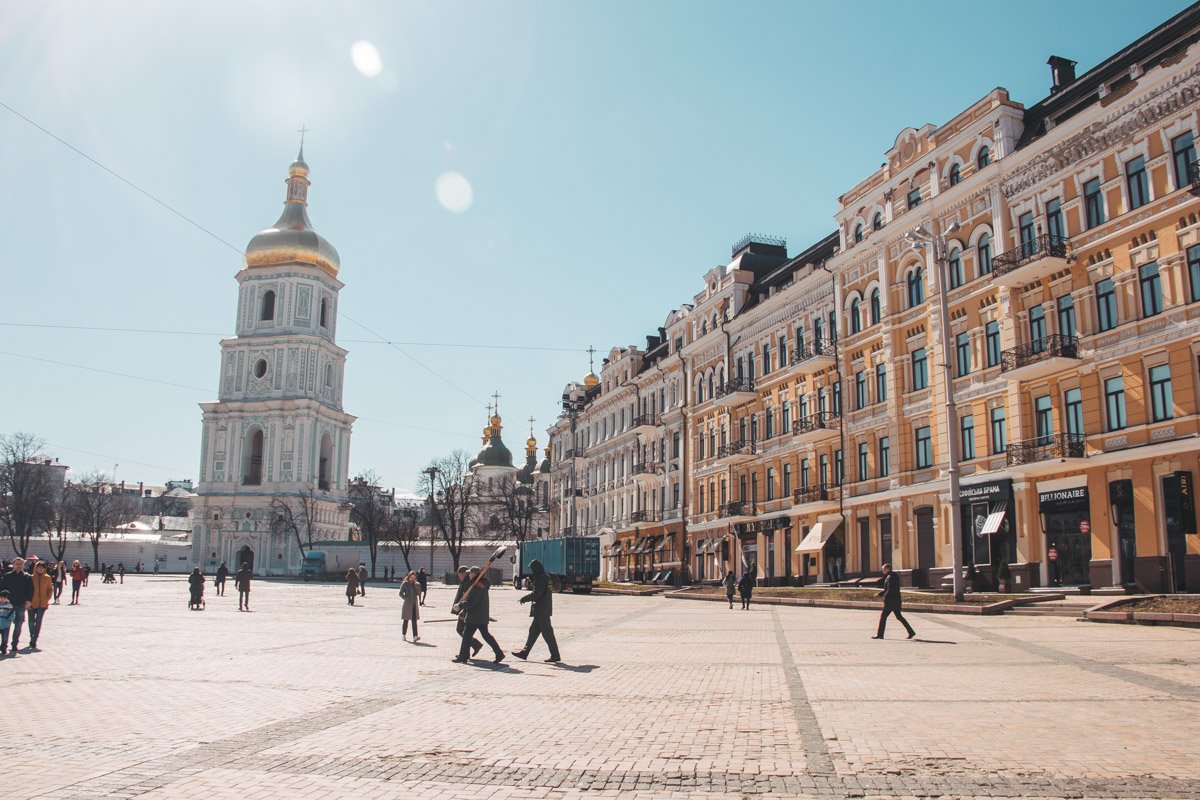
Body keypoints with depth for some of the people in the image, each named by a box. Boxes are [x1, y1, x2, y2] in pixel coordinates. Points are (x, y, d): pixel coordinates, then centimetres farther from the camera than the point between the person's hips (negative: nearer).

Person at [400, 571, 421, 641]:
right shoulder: (405, 584, -3)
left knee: (414, 620, -7)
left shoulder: (416, 584, 10)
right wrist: (406, 599, -18)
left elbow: (418, 593, 1)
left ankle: (415, 636, -16)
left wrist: (416, 585, -7)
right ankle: (403, 635, 24)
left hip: (414, 604, 3)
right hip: (407, 604, -3)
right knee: (406, 620, 7)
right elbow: (401, 593, -6)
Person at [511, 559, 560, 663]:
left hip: (542, 611, -10)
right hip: (540, 610, 10)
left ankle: (555, 656, -2)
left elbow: (536, 594, -20)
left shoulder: (541, 579, -16)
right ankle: (524, 653, 22)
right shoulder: (546, 577, 15)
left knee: (547, 632, -6)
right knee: (533, 631, 14)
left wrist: (524, 599, -7)